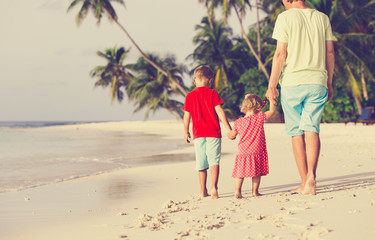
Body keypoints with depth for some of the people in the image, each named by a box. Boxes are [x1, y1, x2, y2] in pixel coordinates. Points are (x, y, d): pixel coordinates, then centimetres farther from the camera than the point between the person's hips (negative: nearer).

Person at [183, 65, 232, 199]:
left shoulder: (190, 96, 4)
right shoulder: (212, 93, -1)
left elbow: (187, 116, 4)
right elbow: (219, 111, -8)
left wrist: (186, 132, 16)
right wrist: (228, 128, -6)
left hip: (198, 134, 2)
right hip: (213, 133, -2)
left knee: (201, 163, 8)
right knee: (214, 160, -3)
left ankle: (203, 191, 12)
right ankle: (214, 187, -19)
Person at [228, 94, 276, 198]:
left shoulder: (238, 122, 3)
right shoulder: (259, 118, -8)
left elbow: (232, 136, 12)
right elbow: (272, 111, 0)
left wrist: (229, 134, 35)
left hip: (243, 152, 3)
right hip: (256, 151, -3)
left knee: (240, 173, 10)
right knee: (257, 173, 9)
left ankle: (237, 191, 2)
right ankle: (255, 191, 10)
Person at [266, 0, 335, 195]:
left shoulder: (285, 17, -3)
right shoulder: (322, 18, 10)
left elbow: (280, 54, -7)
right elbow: (330, 52, 11)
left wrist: (271, 85, -3)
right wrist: (329, 83, 19)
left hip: (292, 82, -3)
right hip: (317, 82, 3)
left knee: (296, 132, 5)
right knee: (312, 129, -1)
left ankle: (305, 182, 7)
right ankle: (311, 176, -21)